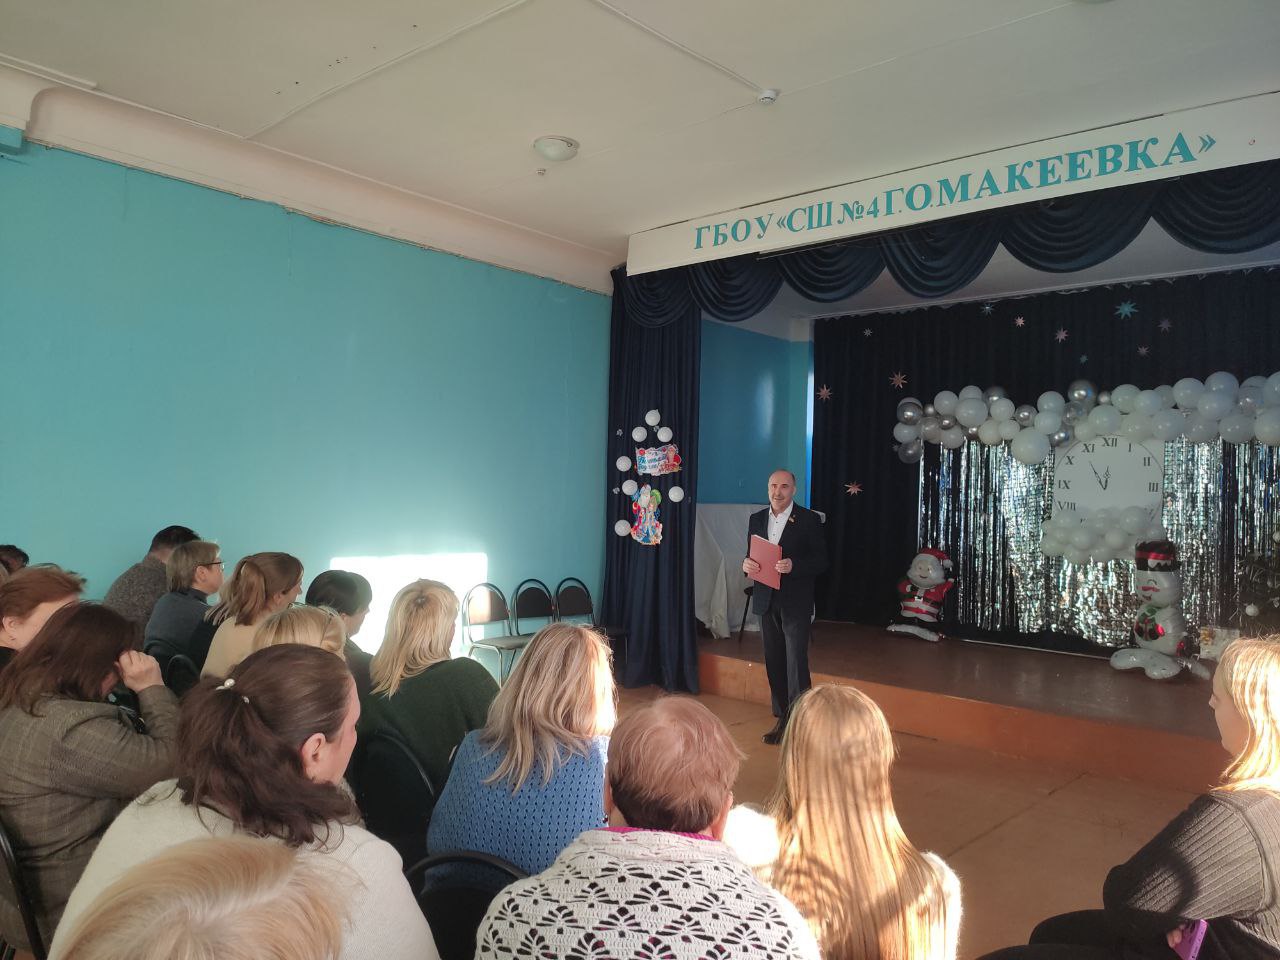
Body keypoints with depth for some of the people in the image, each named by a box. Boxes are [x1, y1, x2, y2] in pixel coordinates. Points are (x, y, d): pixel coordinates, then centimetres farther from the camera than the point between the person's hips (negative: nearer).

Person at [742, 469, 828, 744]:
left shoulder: (809, 520, -4)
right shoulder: (756, 519, 10)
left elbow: (821, 561, -6)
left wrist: (793, 565, -23)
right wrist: (747, 564, -8)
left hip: (795, 602, -5)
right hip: (766, 600, 5)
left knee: (796, 663, -7)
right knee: (774, 663, 10)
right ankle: (782, 719, 21)